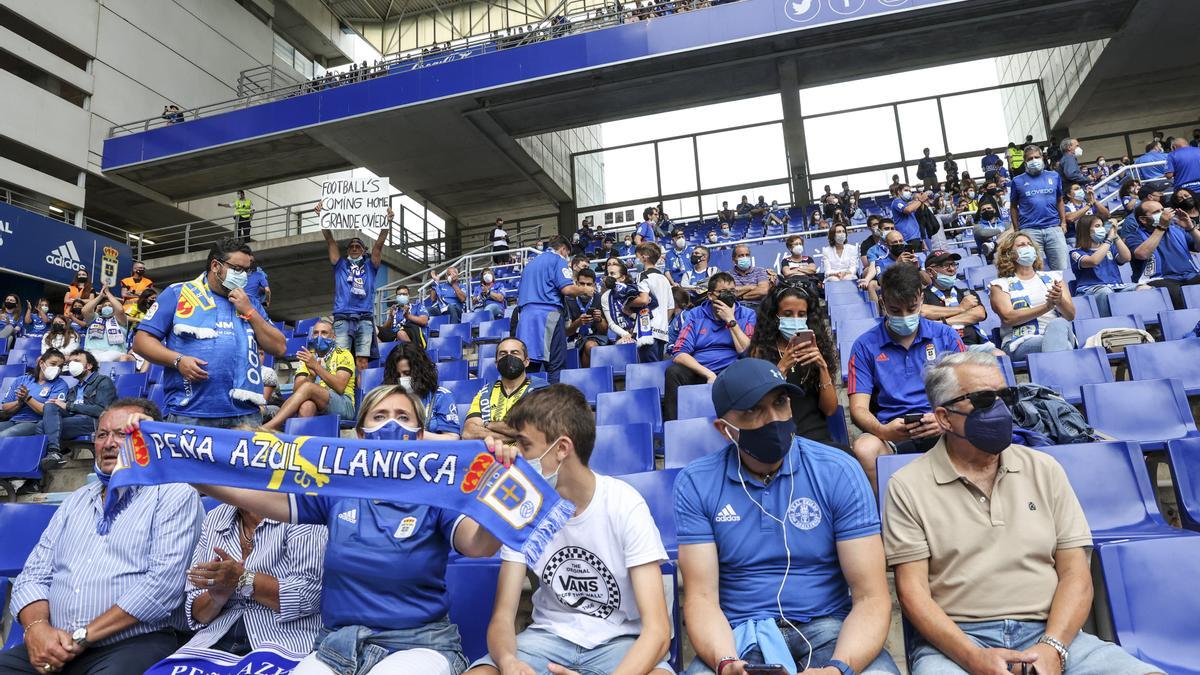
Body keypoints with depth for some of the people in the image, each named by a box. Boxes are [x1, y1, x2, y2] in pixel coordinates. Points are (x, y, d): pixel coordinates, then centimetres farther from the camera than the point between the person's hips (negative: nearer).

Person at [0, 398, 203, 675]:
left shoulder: (176, 496, -3)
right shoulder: (76, 501, 19)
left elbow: (164, 581, -13)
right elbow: (34, 575, 14)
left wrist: (82, 637, -13)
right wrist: (36, 627, -6)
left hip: (133, 645, -6)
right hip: (54, 648, 7)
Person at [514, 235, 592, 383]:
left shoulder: (531, 263, 26)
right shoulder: (557, 259, 4)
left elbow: (519, 295, 28)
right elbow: (567, 289, -10)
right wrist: (585, 291, 6)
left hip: (525, 316, 7)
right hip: (548, 314, -7)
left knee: (530, 365, 5)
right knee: (556, 365, -6)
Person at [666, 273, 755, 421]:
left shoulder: (747, 315, 10)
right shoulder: (695, 314, 10)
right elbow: (680, 353, -2)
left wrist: (731, 320, -5)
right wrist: (709, 374, -15)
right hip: (697, 373, 1)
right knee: (673, 372, -28)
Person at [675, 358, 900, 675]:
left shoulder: (838, 471, -6)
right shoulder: (696, 484, -5)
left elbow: (871, 597, -8)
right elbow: (701, 597, -6)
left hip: (827, 626, 1)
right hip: (739, 633, 0)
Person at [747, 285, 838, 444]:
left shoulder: (816, 349, 12)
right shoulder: (760, 350, 4)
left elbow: (830, 409, 5)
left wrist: (822, 366, -9)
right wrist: (782, 367, -16)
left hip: (817, 437, 2)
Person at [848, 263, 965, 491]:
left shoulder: (945, 336, 15)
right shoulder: (865, 346, 10)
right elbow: (858, 408, 2)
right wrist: (883, 430, -21)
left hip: (941, 430, 1)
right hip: (892, 434, -1)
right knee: (864, 449, -35)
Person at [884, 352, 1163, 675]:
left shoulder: (1044, 470, 12)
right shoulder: (908, 487, 0)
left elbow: (1074, 573, 8)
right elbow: (913, 590, -3)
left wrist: (1052, 647, -8)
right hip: (954, 641, -3)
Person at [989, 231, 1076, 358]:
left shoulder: (1053, 277, 23)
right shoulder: (1001, 284, 12)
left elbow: (1071, 314, 12)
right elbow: (1008, 318, -6)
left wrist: (1059, 302, -12)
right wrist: (1046, 307, -16)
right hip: (1021, 342, -3)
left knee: (1059, 324, -34)